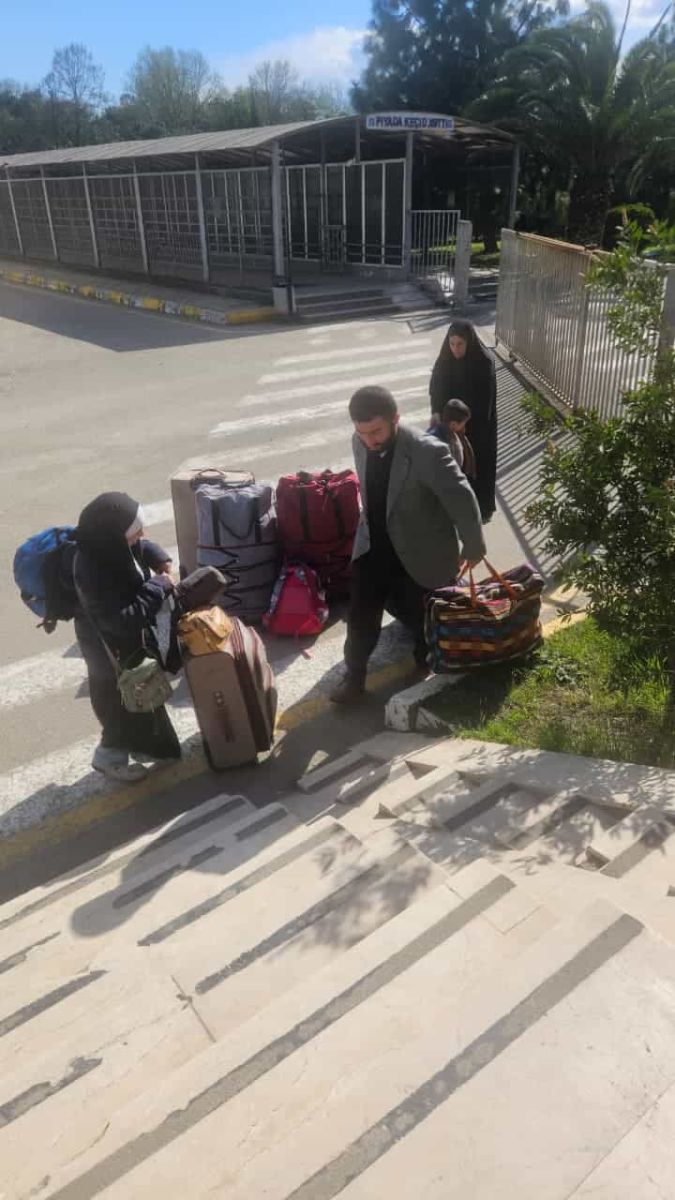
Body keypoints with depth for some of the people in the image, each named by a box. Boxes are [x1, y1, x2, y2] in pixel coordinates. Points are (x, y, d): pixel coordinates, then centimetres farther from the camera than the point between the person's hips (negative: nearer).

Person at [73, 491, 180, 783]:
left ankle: (143, 745, 46)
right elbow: (122, 621, -35)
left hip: (131, 635, 8)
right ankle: (109, 757, 36)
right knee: (120, 700, 12)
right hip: (109, 645, -8)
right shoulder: (91, 572, -38)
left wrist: (161, 562, -10)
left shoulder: (110, 544, -14)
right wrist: (158, 587, -29)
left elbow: (143, 547, 10)